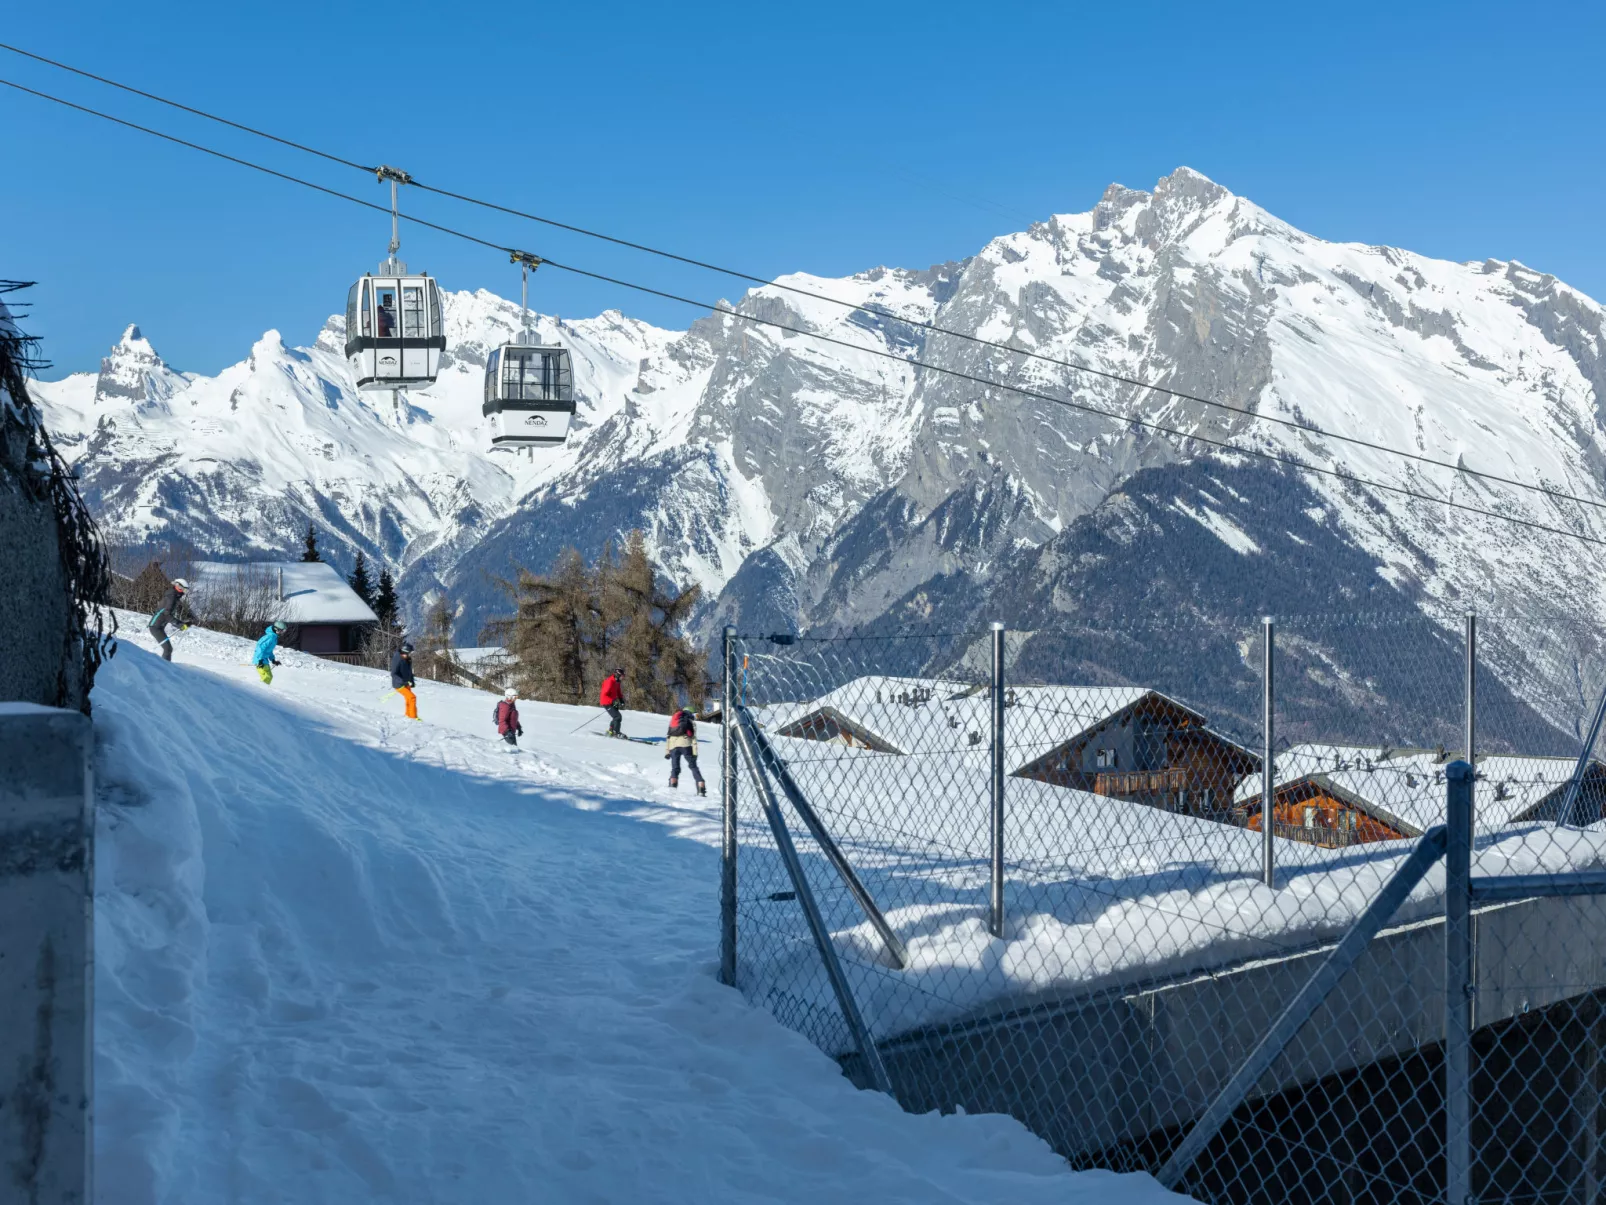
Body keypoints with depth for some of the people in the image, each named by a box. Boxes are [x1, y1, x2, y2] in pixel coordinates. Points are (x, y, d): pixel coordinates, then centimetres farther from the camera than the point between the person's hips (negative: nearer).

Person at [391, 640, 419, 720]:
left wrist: (412, 681, 9)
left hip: (406, 684, 9)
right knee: (412, 698, -18)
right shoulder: (397, 659, -24)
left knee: (409, 700, 20)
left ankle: (408, 716, 39)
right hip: (399, 685, -9)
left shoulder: (408, 659, 2)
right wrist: (402, 681, -36)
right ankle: (413, 717, -13)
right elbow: (393, 674, -26)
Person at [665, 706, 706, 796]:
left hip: (673, 746, 2)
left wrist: (667, 751, 18)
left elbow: (669, 736, 21)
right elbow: (694, 738, 5)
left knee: (675, 768, 8)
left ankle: (672, 787, -14)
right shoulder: (691, 722, 17)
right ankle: (701, 789, -4)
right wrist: (695, 752, -1)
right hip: (686, 745, -2)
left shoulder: (673, 720, 28)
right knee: (693, 767, 6)